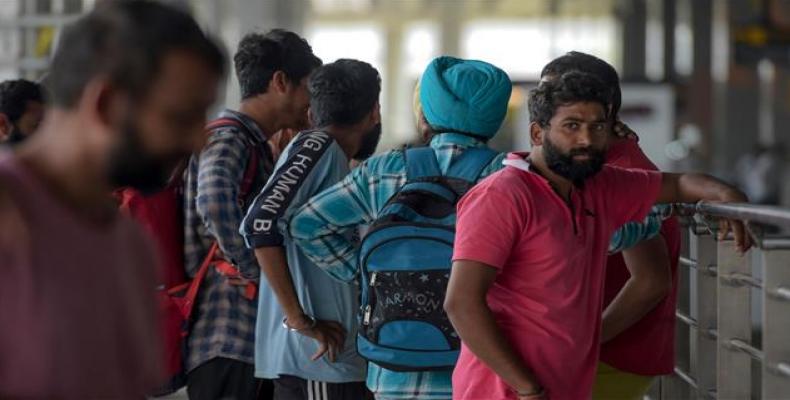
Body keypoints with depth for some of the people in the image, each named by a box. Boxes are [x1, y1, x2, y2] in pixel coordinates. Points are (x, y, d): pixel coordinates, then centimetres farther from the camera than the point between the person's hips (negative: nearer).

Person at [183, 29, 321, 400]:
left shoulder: (255, 145, 21)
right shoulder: (228, 140, -10)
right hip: (227, 346, -10)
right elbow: (215, 200, -32)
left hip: (254, 343, 10)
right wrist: (260, 272, -24)